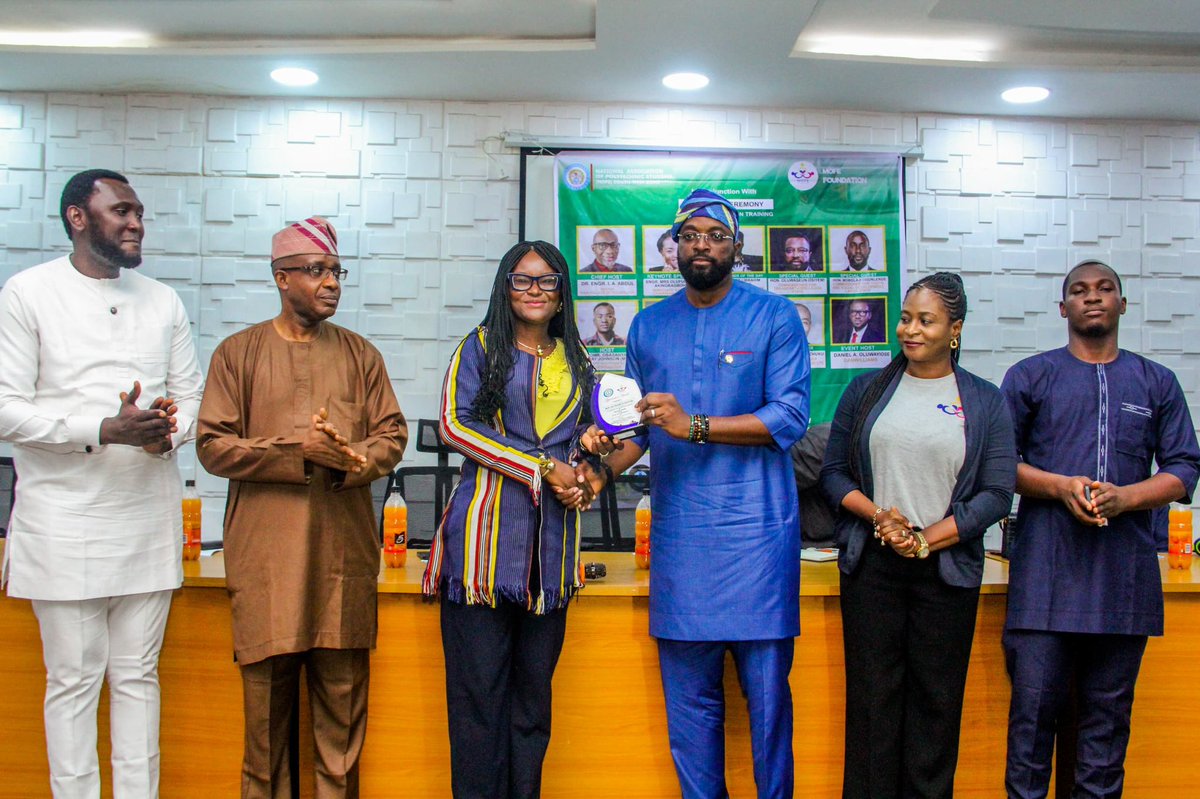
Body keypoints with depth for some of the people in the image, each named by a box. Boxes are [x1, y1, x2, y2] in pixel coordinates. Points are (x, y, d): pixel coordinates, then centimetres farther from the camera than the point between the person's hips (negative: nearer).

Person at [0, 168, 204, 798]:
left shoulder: (163, 301, 12)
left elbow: (191, 393, 14)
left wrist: (169, 431, -9)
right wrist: (105, 429, -19)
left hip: (148, 518, 4)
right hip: (65, 521, -4)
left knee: (137, 675, 10)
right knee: (73, 680, 3)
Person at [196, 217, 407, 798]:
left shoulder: (360, 354, 11)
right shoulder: (239, 352, 5)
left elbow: (392, 437, 8)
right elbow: (213, 445, -3)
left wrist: (349, 461, -14)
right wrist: (298, 450, -14)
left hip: (344, 550, 2)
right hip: (266, 553, -2)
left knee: (343, 696, 5)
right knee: (267, 696, 4)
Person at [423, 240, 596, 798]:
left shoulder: (575, 359, 19)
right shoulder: (480, 346, 6)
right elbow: (456, 424, -6)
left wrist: (580, 476, 2)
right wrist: (543, 468, -10)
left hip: (552, 537, 4)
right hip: (487, 530, -4)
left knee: (534, 688, 7)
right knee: (480, 686, -4)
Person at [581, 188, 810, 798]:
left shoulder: (774, 317, 1)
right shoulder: (648, 326, 13)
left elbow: (791, 416, -9)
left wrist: (694, 426, -16)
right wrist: (605, 464, -4)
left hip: (756, 529, -3)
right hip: (679, 534, 3)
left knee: (766, 690, 1)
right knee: (688, 695, 8)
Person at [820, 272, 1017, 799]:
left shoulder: (984, 402, 5)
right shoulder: (867, 390, 8)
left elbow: (997, 492, -1)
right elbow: (834, 472, 7)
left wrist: (926, 539, -11)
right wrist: (878, 518, -11)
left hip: (947, 568, 0)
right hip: (871, 565, 1)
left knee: (937, 701, 5)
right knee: (871, 696, 3)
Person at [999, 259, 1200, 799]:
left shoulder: (1157, 384, 14)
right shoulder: (1030, 377, 9)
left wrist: (1124, 497, -9)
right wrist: (1059, 486, -12)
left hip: (1124, 575, 2)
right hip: (1045, 571, -2)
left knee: (1109, 710, 7)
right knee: (1034, 704, -2)